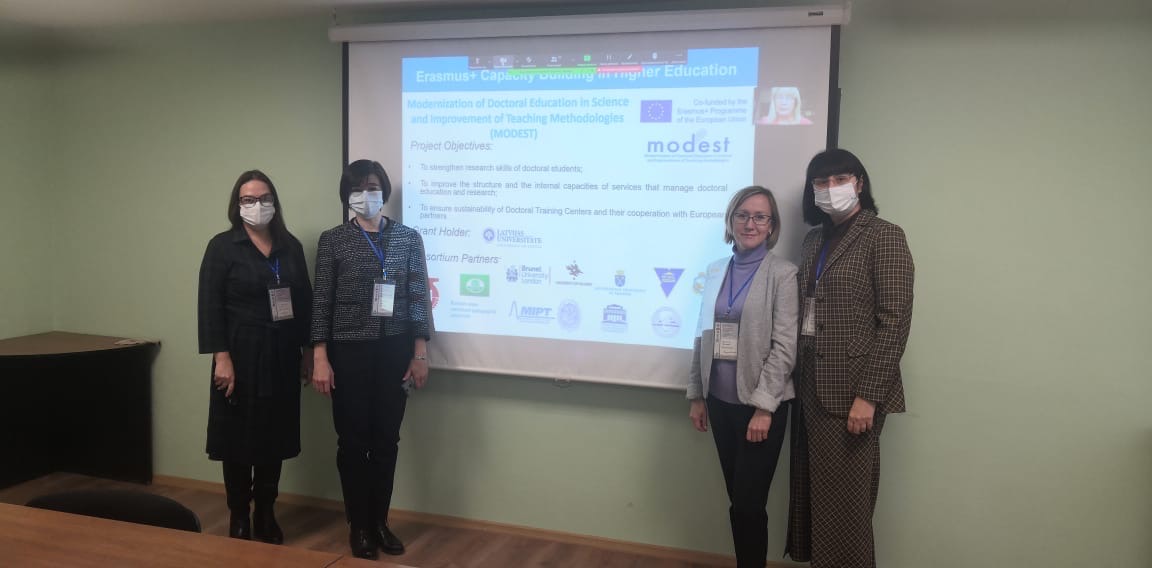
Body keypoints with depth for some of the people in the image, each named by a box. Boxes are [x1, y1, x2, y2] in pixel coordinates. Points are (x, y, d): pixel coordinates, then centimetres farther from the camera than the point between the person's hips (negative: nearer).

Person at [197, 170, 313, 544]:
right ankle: (239, 517, 19)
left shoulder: (291, 246, 8)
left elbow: (305, 300, 10)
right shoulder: (222, 246, -4)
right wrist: (222, 358, -16)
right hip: (241, 356, -3)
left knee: (274, 437, 9)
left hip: (282, 357, 4)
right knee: (239, 438, 5)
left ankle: (266, 515, 23)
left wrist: (308, 350, 7)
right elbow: (210, 306, -9)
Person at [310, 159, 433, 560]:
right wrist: (320, 358, -8)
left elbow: (419, 297, 4)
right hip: (349, 351, -1)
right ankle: (358, 526, 19)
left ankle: (380, 522, 22)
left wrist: (420, 353, 0)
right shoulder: (333, 240, 1)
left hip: (394, 351, 2)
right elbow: (321, 301, -1)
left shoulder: (408, 238, 5)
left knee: (387, 440, 7)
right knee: (353, 441, 4)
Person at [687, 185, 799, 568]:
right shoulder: (715, 271, 8)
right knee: (736, 500, 13)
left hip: (760, 405, -5)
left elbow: (784, 347, -12)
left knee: (748, 503, -1)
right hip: (721, 401, 5)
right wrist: (696, 395, 11)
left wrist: (763, 406, -16)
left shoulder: (782, 274, -7)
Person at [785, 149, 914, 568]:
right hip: (811, 385, 7)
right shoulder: (815, 240, 15)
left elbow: (894, 322, -13)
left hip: (850, 390, -7)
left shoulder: (883, 237, -7)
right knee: (813, 494, 14)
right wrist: (799, 379, 5)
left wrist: (868, 395, -18)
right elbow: (807, 312, 13)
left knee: (844, 502, 0)